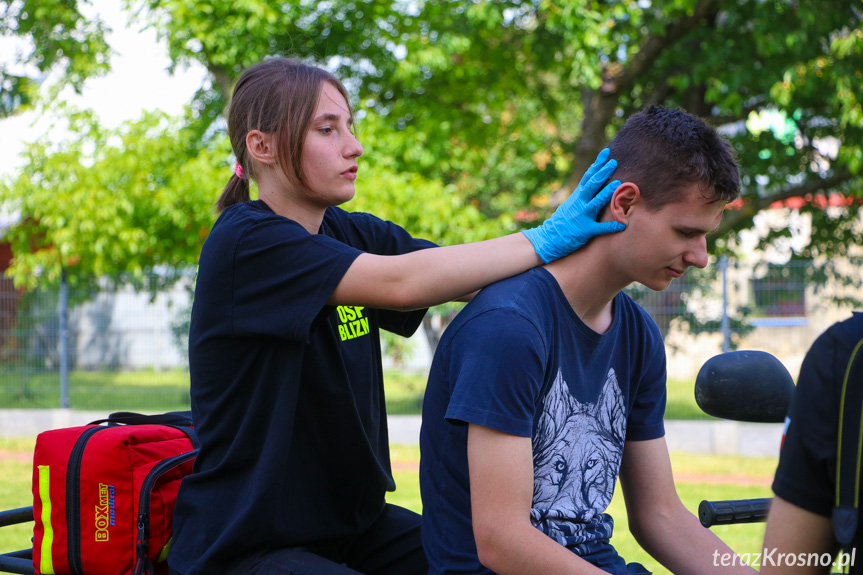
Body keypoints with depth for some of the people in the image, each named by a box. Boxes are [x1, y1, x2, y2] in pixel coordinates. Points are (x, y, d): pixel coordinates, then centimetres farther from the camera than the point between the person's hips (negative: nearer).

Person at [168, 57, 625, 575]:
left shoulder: (354, 235, 8)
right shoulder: (244, 242, -16)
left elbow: (477, 277, -3)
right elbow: (399, 283, -28)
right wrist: (547, 239, -24)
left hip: (354, 526, 8)